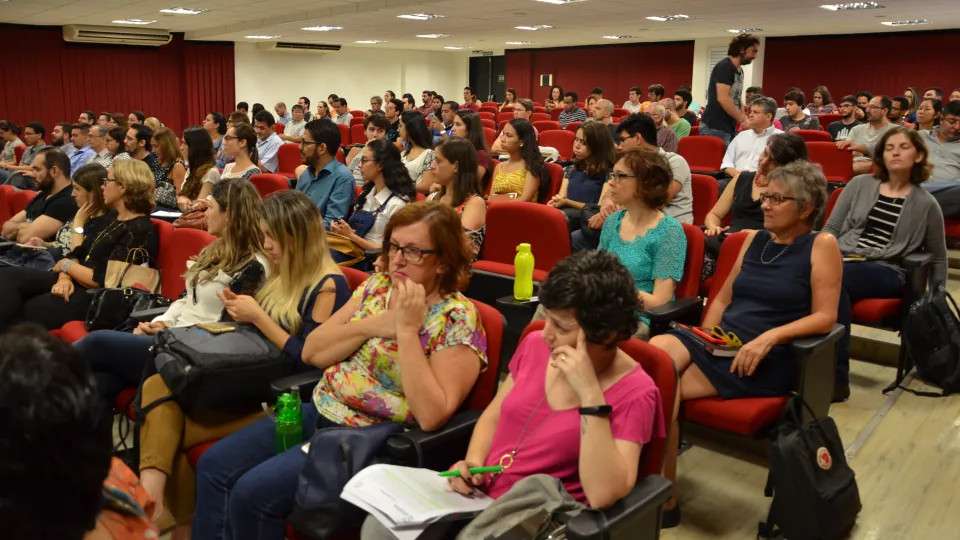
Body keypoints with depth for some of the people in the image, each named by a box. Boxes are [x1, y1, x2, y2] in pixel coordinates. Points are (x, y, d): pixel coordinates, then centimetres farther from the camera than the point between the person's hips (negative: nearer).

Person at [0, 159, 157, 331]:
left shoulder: (139, 230, -17)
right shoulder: (112, 219, 15)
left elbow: (104, 280, -22)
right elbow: (78, 253, 13)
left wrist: (66, 265, -5)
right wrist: (65, 278, -9)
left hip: (95, 297, -9)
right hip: (76, 282, 10)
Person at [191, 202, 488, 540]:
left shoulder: (458, 319, -15)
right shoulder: (377, 286, 5)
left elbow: (433, 416, -25)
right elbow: (311, 352, 3)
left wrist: (407, 330, -25)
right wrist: (371, 326, -12)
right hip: (321, 411, 7)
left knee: (253, 492, -16)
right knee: (214, 467, 0)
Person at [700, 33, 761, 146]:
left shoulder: (740, 70, 16)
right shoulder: (724, 67, -12)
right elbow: (723, 99, -21)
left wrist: (744, 119, 6)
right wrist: (742, 120, -16)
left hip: (730, 127, 9)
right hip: (715, 127, -9)